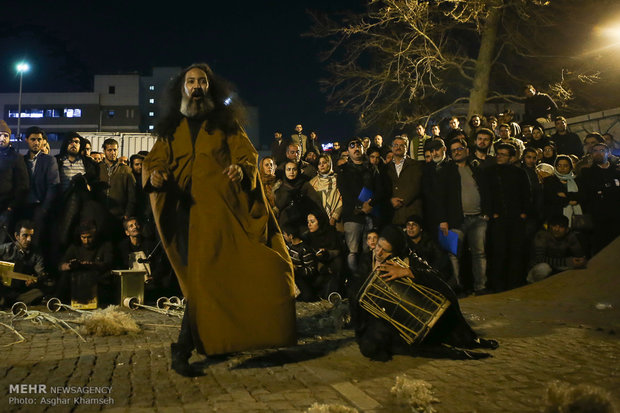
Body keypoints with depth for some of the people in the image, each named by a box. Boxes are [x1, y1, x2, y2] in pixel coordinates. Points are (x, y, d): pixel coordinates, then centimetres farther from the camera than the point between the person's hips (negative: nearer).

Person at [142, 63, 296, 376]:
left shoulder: (226, 123, 13)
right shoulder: (171, 129, 17)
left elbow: (248, 156, 5)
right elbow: (153, 161, 12)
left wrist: (241, 169, -18)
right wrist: (154, 175, -12)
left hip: (227, 208, 0)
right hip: (194, 211, 1)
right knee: (202, 277, -5)